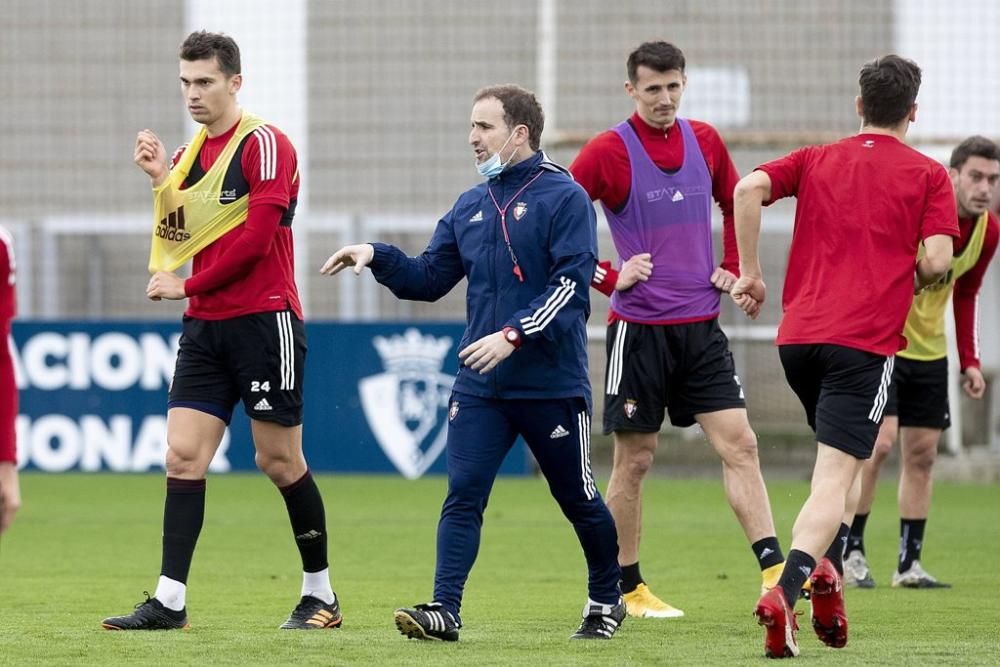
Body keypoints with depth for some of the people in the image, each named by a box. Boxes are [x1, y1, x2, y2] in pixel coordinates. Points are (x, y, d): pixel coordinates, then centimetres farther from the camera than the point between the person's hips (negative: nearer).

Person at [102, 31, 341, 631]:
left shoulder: (264, 144, -9)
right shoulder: (191, 153, 14)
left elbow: (257, 238, -17)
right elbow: (183, 239, 12)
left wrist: (187, 286, -11)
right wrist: (162, 179, -1)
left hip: (264, 320, -7)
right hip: (205, 328, 7)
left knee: (280, 461, 0)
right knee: (183, 456, -3)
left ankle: (321, 594, 13)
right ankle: (171, 601, -5)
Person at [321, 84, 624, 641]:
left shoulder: (564, 197, -8)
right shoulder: (470, 207, 12)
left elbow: (572, 282, -17)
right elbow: (429, 278, 16)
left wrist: (513, 335, -25)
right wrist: (377, 257, -1)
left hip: (553, 385, -5)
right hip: (480, 386, 5)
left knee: (578, 499, 10)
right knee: (463, 497, -8)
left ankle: (607, 600, 29)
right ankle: (445, 611, -13)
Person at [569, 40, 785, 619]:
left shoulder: (706, 142, 7)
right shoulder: (608, 152, -8)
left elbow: (736, 202, 24)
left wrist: (732, 267, 12)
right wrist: (609, 277, -11)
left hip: (701, 324, 4)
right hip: (639, 326, -4)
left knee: (739, 444, -5)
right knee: (635, 458, 2)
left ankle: (775, 570, -9)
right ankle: (628, 588, 13)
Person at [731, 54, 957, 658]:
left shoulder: (816, 160, 13)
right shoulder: (928, 176, 3)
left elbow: (750, 189, -3)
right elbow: (937, 259, -8)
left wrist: (751, 273, 3)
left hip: (798, 336, 5)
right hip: (866, 340, -5)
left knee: (842, 456, 28)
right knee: (834, 481, -11)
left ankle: (826, 571, 12)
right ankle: (785, 593, -31)